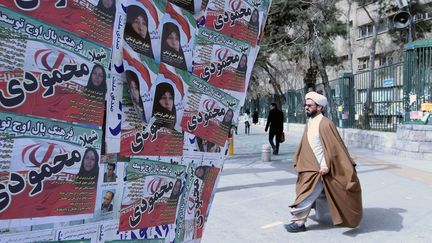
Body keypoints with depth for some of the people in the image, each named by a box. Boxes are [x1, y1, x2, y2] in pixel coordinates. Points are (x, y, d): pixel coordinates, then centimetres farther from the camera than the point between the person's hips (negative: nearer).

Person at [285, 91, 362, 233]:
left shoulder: (325, 124, -19)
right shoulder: (310, 123, 7)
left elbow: (332, 146, -22)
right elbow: (304, 145, 14)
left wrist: (326, 166, -23)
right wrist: (299, 162, 14)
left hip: (321, 168, -9)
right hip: (311, 166, 9)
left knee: (308, 194, -5)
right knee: (319, 193, 20)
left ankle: (299, 222, 5)